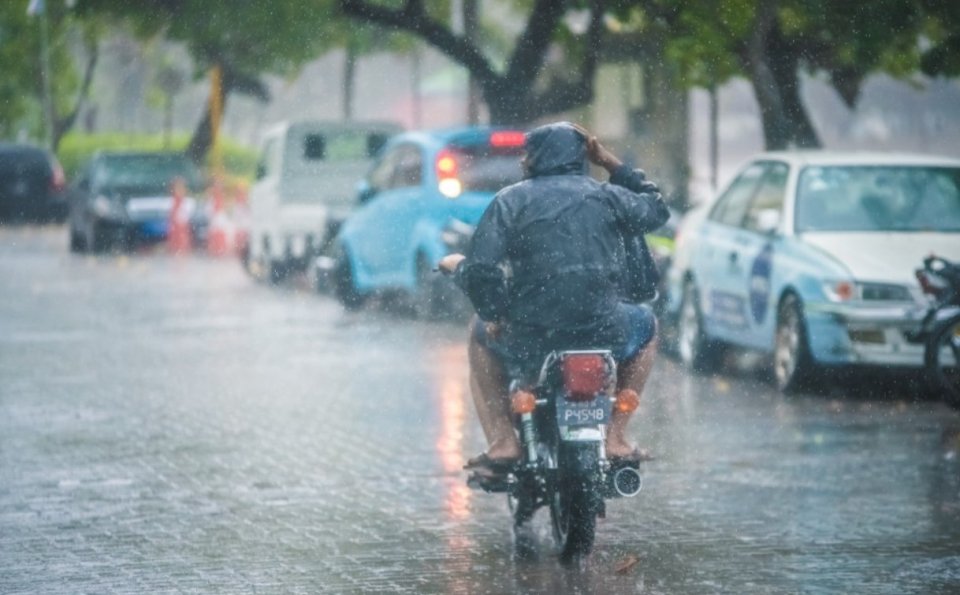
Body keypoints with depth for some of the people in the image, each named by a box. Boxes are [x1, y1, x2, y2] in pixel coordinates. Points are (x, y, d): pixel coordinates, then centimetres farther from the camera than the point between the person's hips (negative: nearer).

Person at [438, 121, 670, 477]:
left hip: (529, 341, -1)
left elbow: (481, 272, -10)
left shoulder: (511, 201, 0)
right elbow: (657, 210, 27)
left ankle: (502, 443, 18)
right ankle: (616, 436, 22)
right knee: (646, 325, 36)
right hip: (603, 336, 1)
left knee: (482, 336, 34)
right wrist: (615, 166, 29)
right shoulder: (608, 197, 6)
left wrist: (458, 267, 12)